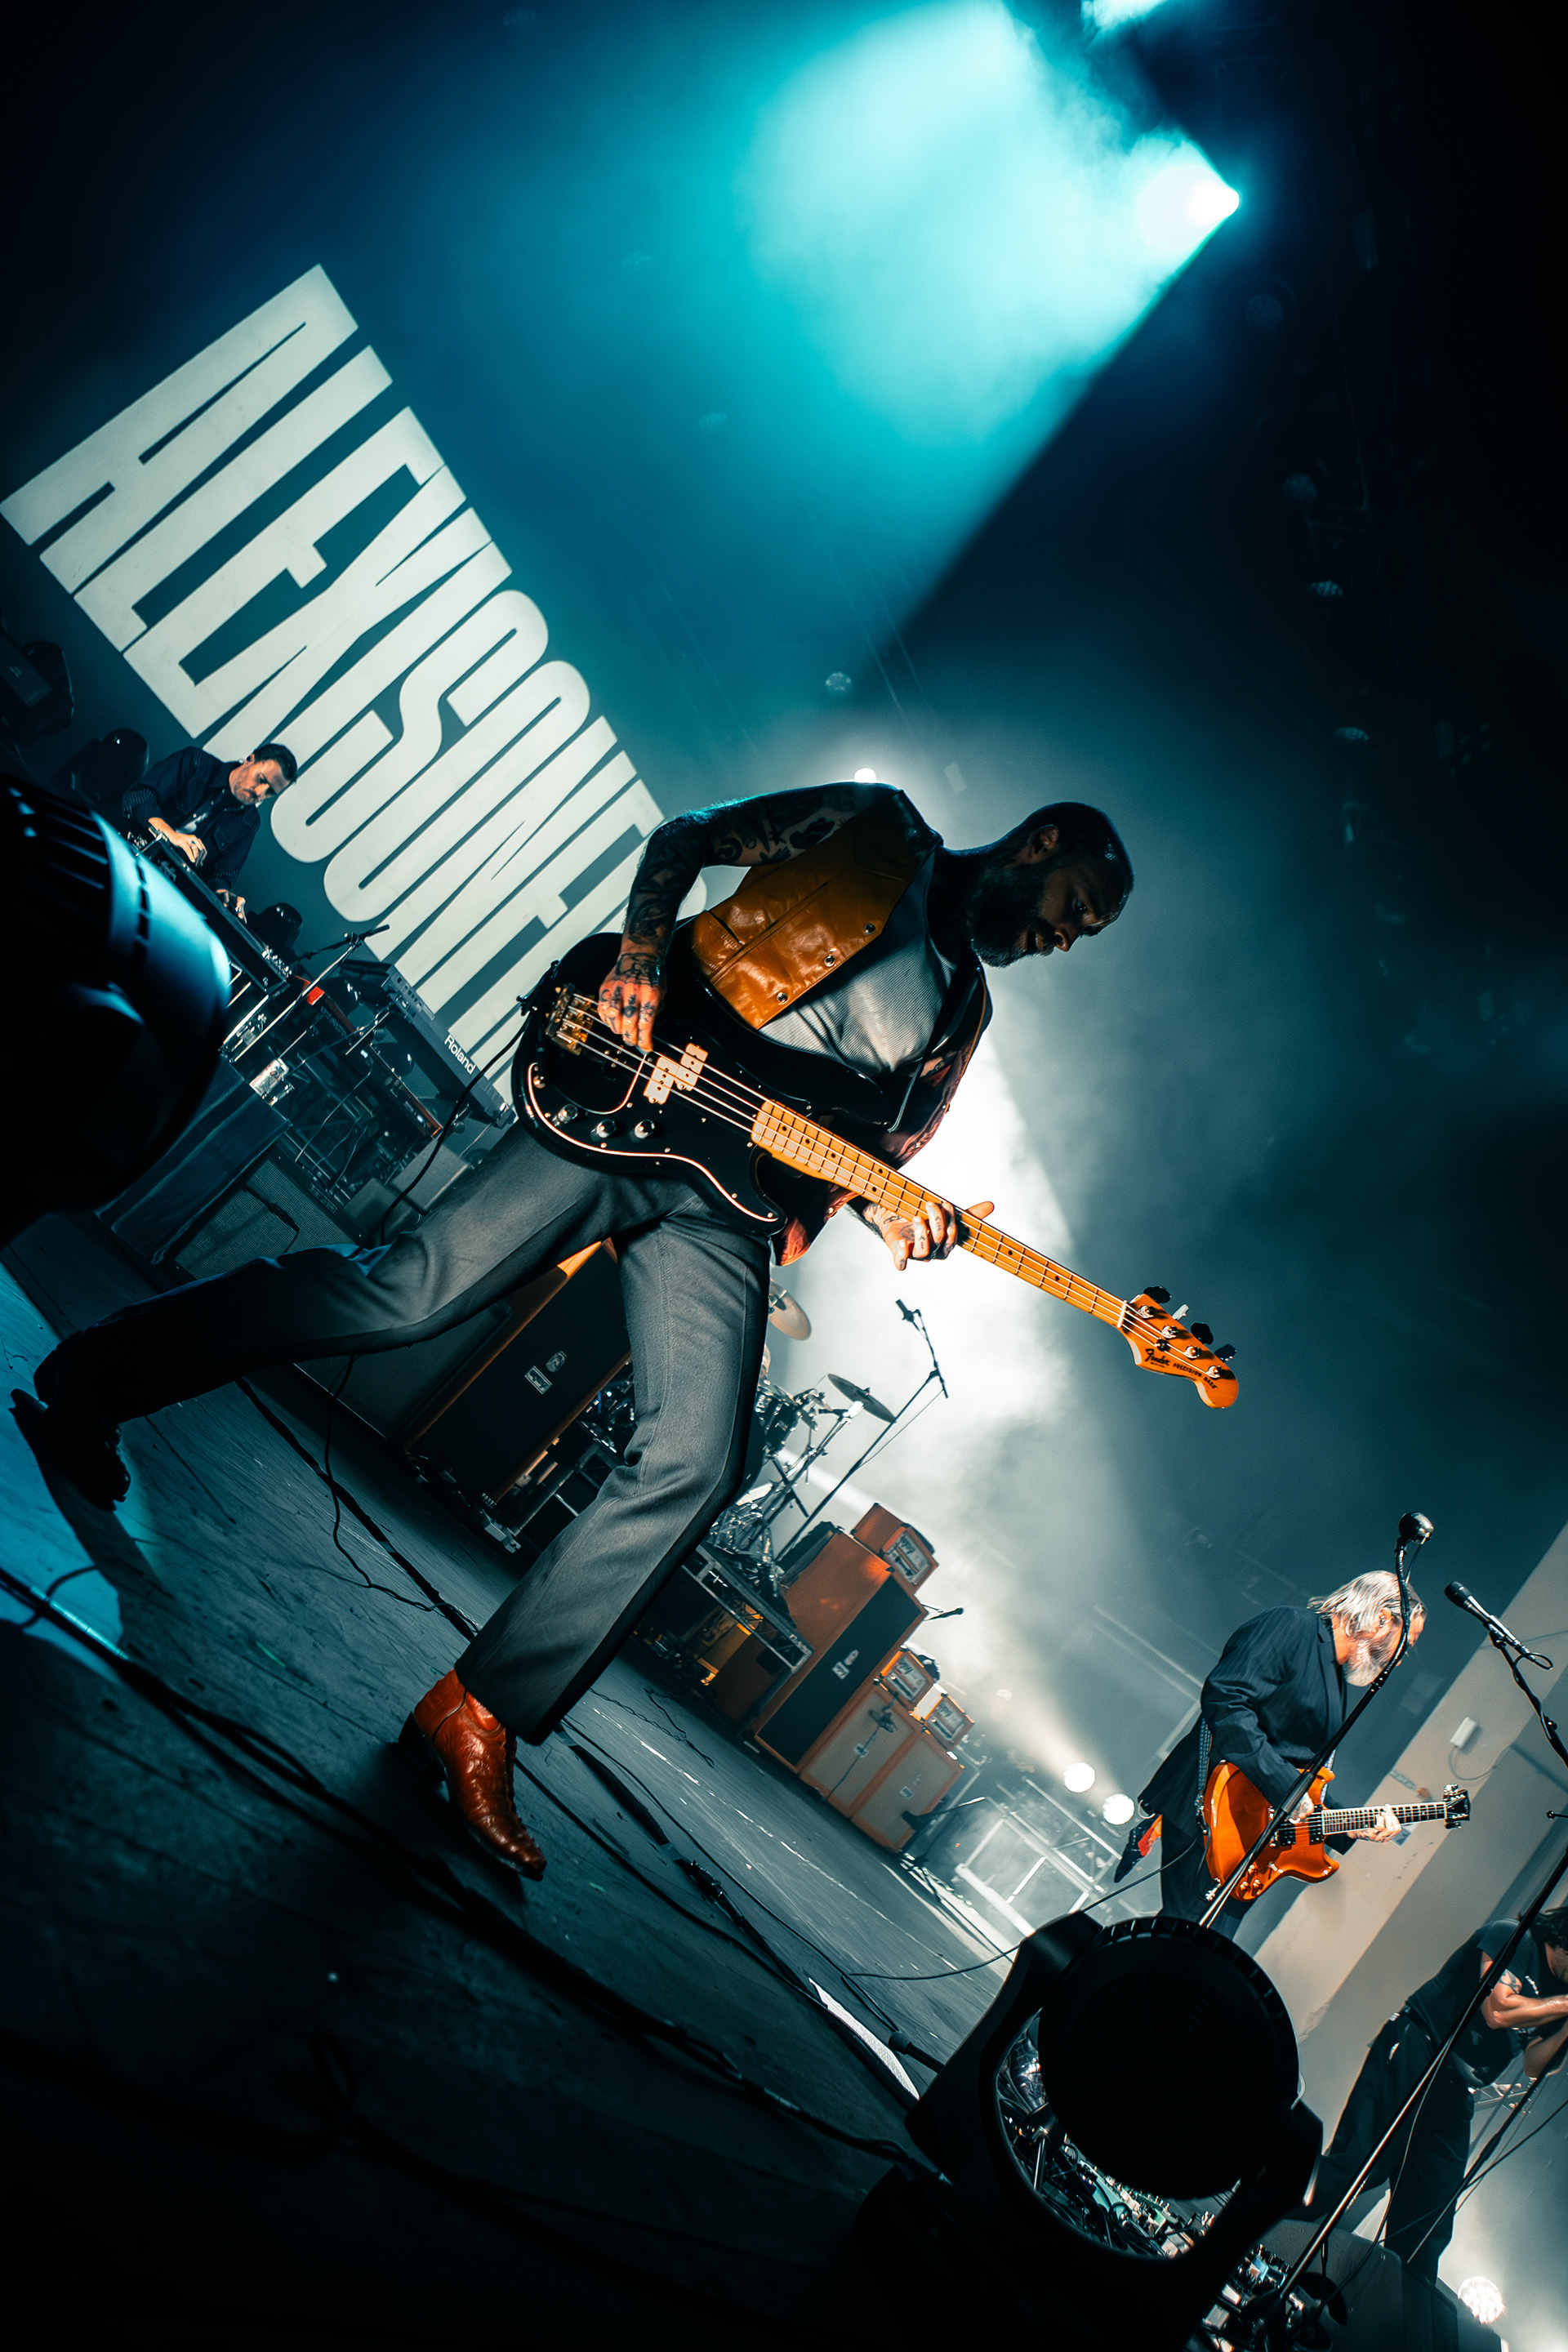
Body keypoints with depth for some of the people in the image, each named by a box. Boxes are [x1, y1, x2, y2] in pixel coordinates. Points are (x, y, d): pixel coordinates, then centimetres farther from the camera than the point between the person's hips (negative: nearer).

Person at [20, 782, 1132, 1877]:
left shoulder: (965, 1005, 25)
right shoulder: (881, 828, 11)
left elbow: (883, 1145, 22)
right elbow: (687, 838, 6)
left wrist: (895, 1215, -2)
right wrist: (642, 953, -13)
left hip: (728, 1195, 5)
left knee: (695, 1465, -12)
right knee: (410, 1291, -16)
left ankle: (481, 1712, -4)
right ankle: (90, 1379, 3)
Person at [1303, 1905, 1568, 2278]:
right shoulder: (1513, 1938, -4)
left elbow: (1534, 2066, 13)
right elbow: (1497, 2009, -17)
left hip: (1454, 2093, 8)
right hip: (1415, 2050, -8)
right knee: (1356, 2158, -17)